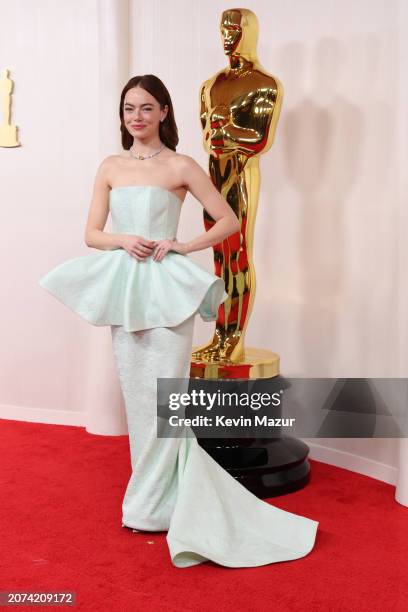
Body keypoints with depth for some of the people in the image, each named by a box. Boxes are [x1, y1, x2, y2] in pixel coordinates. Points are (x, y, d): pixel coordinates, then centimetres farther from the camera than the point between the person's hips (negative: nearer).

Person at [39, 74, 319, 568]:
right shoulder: (111, 167, 10)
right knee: (135, 393, 9)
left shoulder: (180, 166, -1)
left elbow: (228, 220, 0)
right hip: (123, 284, 5)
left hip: (166, 286, -4)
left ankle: (154, 504, 12)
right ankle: (152, 491, 25)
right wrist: (123, 240, -12)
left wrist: (182, 246, -11)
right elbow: (91, 234, 8)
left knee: (162, 394, -4)